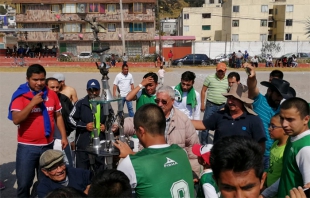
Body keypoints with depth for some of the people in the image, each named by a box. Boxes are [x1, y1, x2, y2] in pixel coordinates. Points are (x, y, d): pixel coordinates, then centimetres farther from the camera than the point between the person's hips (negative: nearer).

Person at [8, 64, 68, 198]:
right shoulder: (20, 95, -7)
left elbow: (58, 116, 12)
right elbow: (16, 120, -18)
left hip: (48, 145, 3)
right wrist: (32, 103, -24)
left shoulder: (51, 94, 4)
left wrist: (63, 136, 8)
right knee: (24, 184, 4)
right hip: (27, 147, -3)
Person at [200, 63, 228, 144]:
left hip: (223, 106, 3)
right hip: (211, 105, -2)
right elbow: (203, 91, -1)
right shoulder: (210, 78, -3)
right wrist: (202, 104, -5)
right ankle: (203, 143, 15)